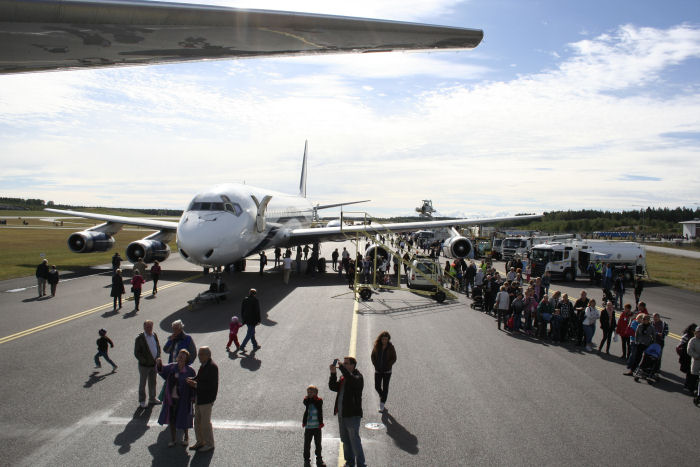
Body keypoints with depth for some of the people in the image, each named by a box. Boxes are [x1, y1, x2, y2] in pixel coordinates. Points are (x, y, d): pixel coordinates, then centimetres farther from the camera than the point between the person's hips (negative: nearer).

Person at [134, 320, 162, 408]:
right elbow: (136, 353, -13)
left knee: (152, 382, 18)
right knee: (142, 384, 11)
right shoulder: (139, 338, -15)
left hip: (154, 364, 5)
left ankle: (152, 399, 34)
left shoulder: (155, 335, 1)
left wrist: (158, 357, 0)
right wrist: (144, 361, -19)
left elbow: (158, 347, 13)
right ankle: (142, 401, 26)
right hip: (144, 365, -5)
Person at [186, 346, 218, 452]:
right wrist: (192, 380, -4)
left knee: (205, 422, 2)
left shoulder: (212, 367, -21)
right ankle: (200, 442, 32)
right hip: (199, 399, 9)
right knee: (197, 421, 18)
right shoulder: (204, 365, 8)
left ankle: (209, 444, 17)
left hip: (206, 399, -9)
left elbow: (211, 385, -24)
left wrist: (196, 385, -22)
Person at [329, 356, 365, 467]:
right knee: (345, 440, 19)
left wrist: (341, 367, -32)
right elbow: (333, 387, 5)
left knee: (354, 440, -2)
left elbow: (352, 380, -35)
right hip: (342, 414, 8)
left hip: (352, 415, -8)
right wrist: (333, 374, -7)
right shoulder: (343, 378, 11)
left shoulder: (358, 377, -12)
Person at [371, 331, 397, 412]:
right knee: (377, 387, 4)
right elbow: (373, 356, 8)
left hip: (387, 371, -2)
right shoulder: (376, 346, -4)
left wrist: (388, 365, -11)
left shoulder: (391, 347, -10)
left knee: (385, 387, 0)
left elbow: (394, 358, -3)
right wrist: (375, 365, -1)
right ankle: (382, 396, 37)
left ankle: (382, 404, 12)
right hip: (378, 371, 2)